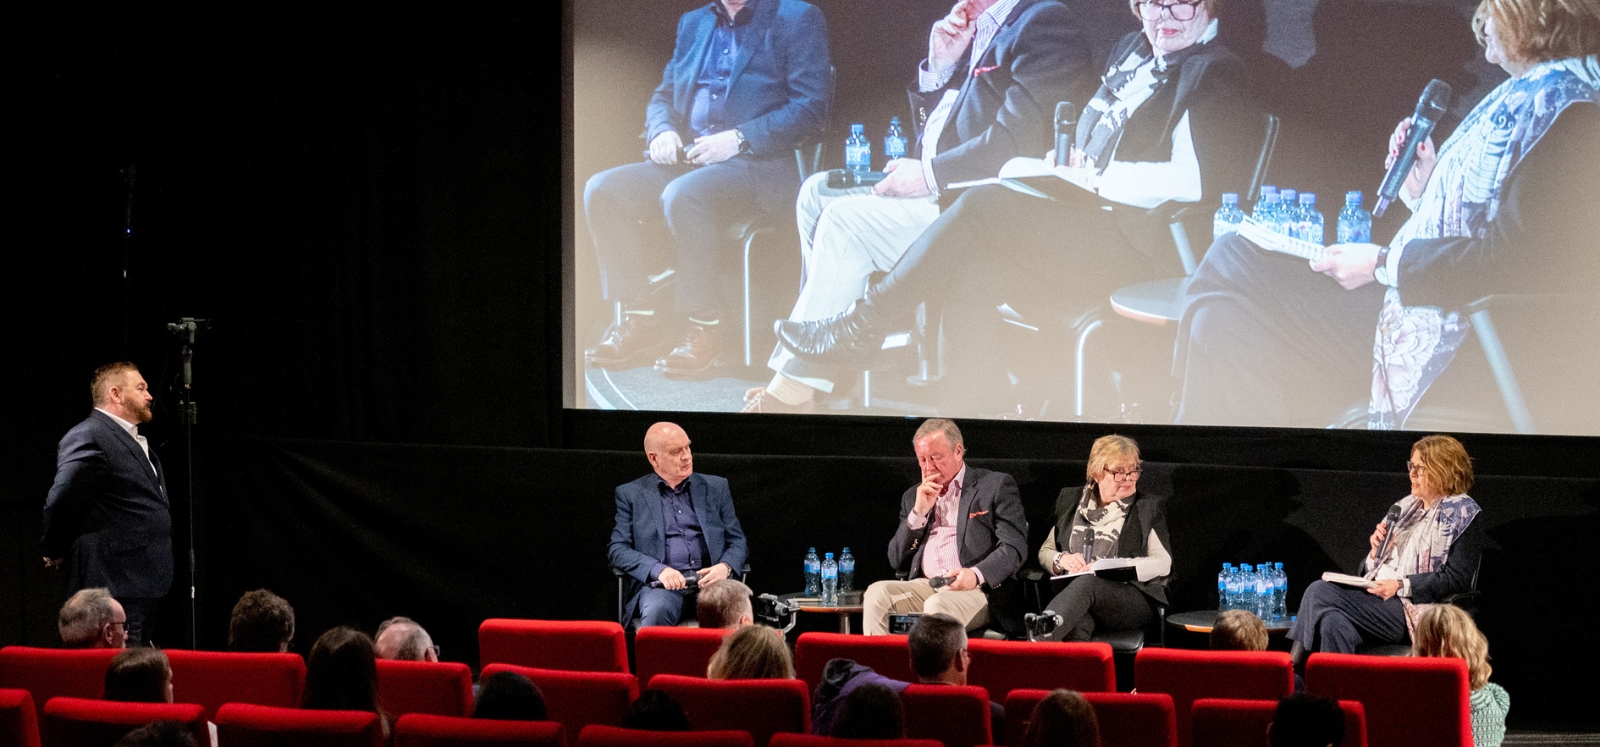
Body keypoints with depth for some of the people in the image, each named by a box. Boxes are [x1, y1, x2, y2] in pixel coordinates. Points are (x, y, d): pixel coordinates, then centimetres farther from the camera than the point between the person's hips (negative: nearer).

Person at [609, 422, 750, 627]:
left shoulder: (716, 488, 18)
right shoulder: (631, 494, 12)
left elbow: (737, 542, 16)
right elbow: (618, 550, 4)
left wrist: (725, 567, -8)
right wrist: (659, 570, -14)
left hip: (709, 580, 2)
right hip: (661, 583, -1)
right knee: (657, 611, -37)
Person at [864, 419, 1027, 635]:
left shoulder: (995, 486, 8)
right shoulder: (913, 496, 23)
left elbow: (1014, 548, -3)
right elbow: (897, 561, 17)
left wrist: (977, 575, -21)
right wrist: (918, 512, 5)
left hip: (977, 589, -5)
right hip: (923, 586, 5)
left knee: (938, 605, -37)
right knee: (877, 593, -25)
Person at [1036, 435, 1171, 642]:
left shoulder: (1149, 507, 14)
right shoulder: (1071, 500, 22)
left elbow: (1163, 564, 4)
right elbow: (1045, 552, 24)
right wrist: (1061, 560, -2)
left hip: (1132, 599, -3)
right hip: (1072, 593, 3)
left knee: (1087, 582, -41)